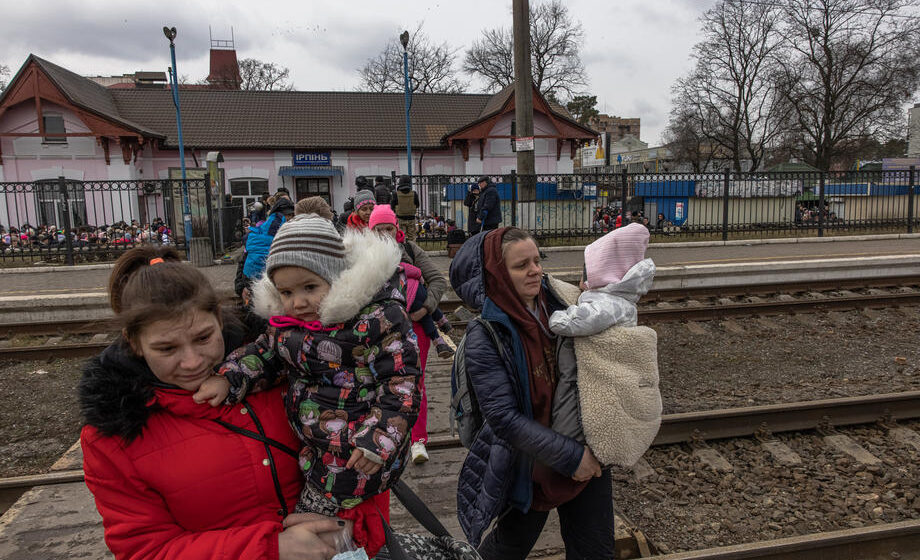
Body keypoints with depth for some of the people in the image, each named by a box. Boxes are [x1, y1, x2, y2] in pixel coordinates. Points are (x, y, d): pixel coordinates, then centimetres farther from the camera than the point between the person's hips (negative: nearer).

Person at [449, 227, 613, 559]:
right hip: (529, 464, -4)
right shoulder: (486, 336, -20)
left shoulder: (557, 305, -5)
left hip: (586, 455, 4)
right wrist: (570, 456, -22)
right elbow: (503, 416, -23)